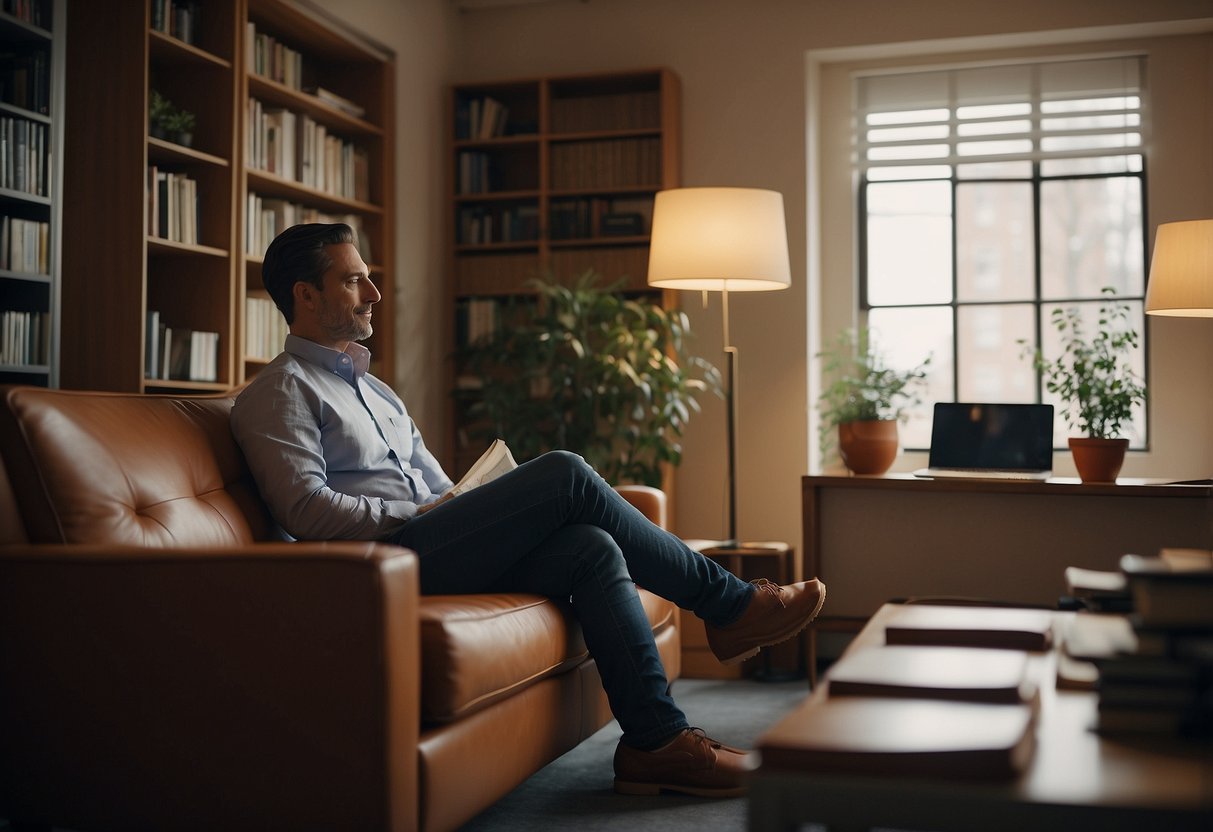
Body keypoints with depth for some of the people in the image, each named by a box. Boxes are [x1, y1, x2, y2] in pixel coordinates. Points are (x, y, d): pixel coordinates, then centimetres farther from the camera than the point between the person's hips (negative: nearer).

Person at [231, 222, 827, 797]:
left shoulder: (372, 389, 28)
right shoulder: (280, 392, 1)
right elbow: (306, 510, -14)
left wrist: (478, 509, 4)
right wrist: (419, 514, -11)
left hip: (435, 549, 8)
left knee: (591, 548, -16)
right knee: (565, 475, -18)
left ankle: (656, 742, -15)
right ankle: (727, 604, -8)